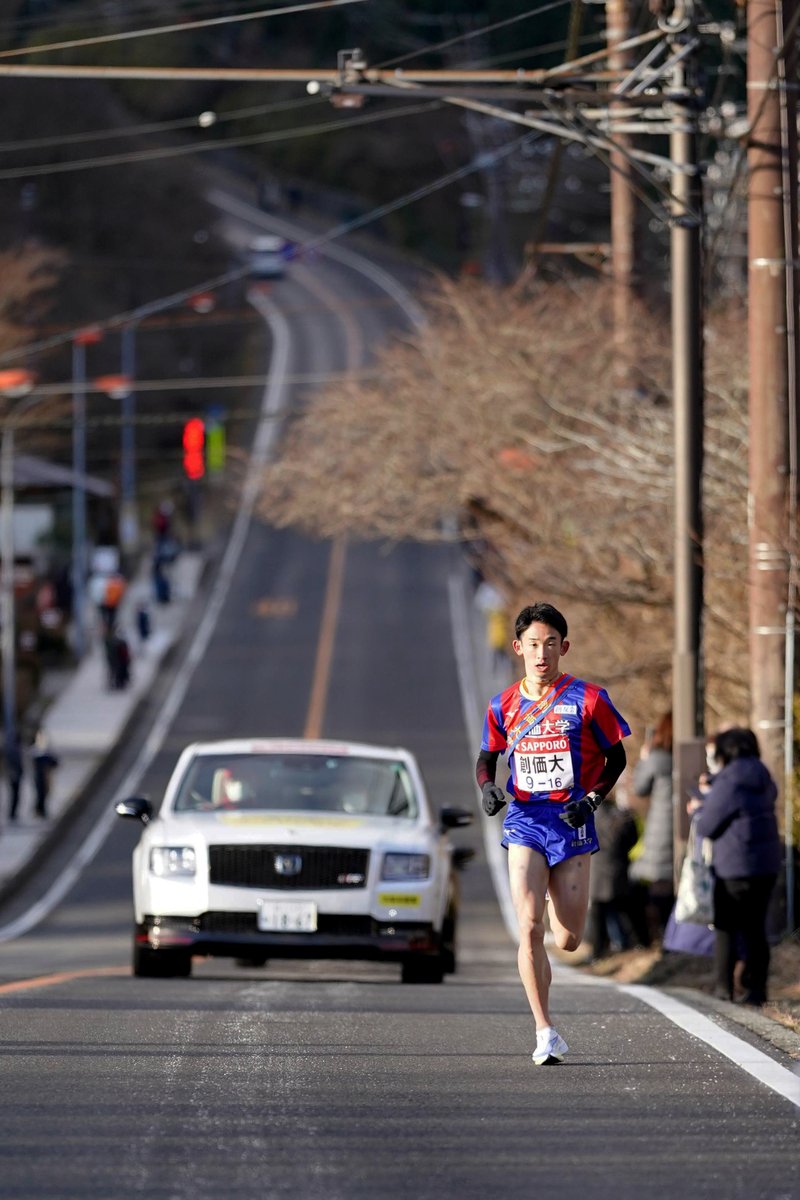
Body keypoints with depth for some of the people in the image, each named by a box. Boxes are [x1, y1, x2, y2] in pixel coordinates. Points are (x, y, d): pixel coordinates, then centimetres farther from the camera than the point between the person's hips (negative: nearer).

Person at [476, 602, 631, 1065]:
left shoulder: (588, 699, -3)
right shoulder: (504, 706, 5)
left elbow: (616, 757, 6)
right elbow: (487, 758, 19)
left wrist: (593, 799, -9)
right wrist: (489, 787, -3)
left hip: (572, 822, -1)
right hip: (524, 821, 1)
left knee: (568, 940, 3)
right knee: (530, 928, -15)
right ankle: (546, 1033, -9)